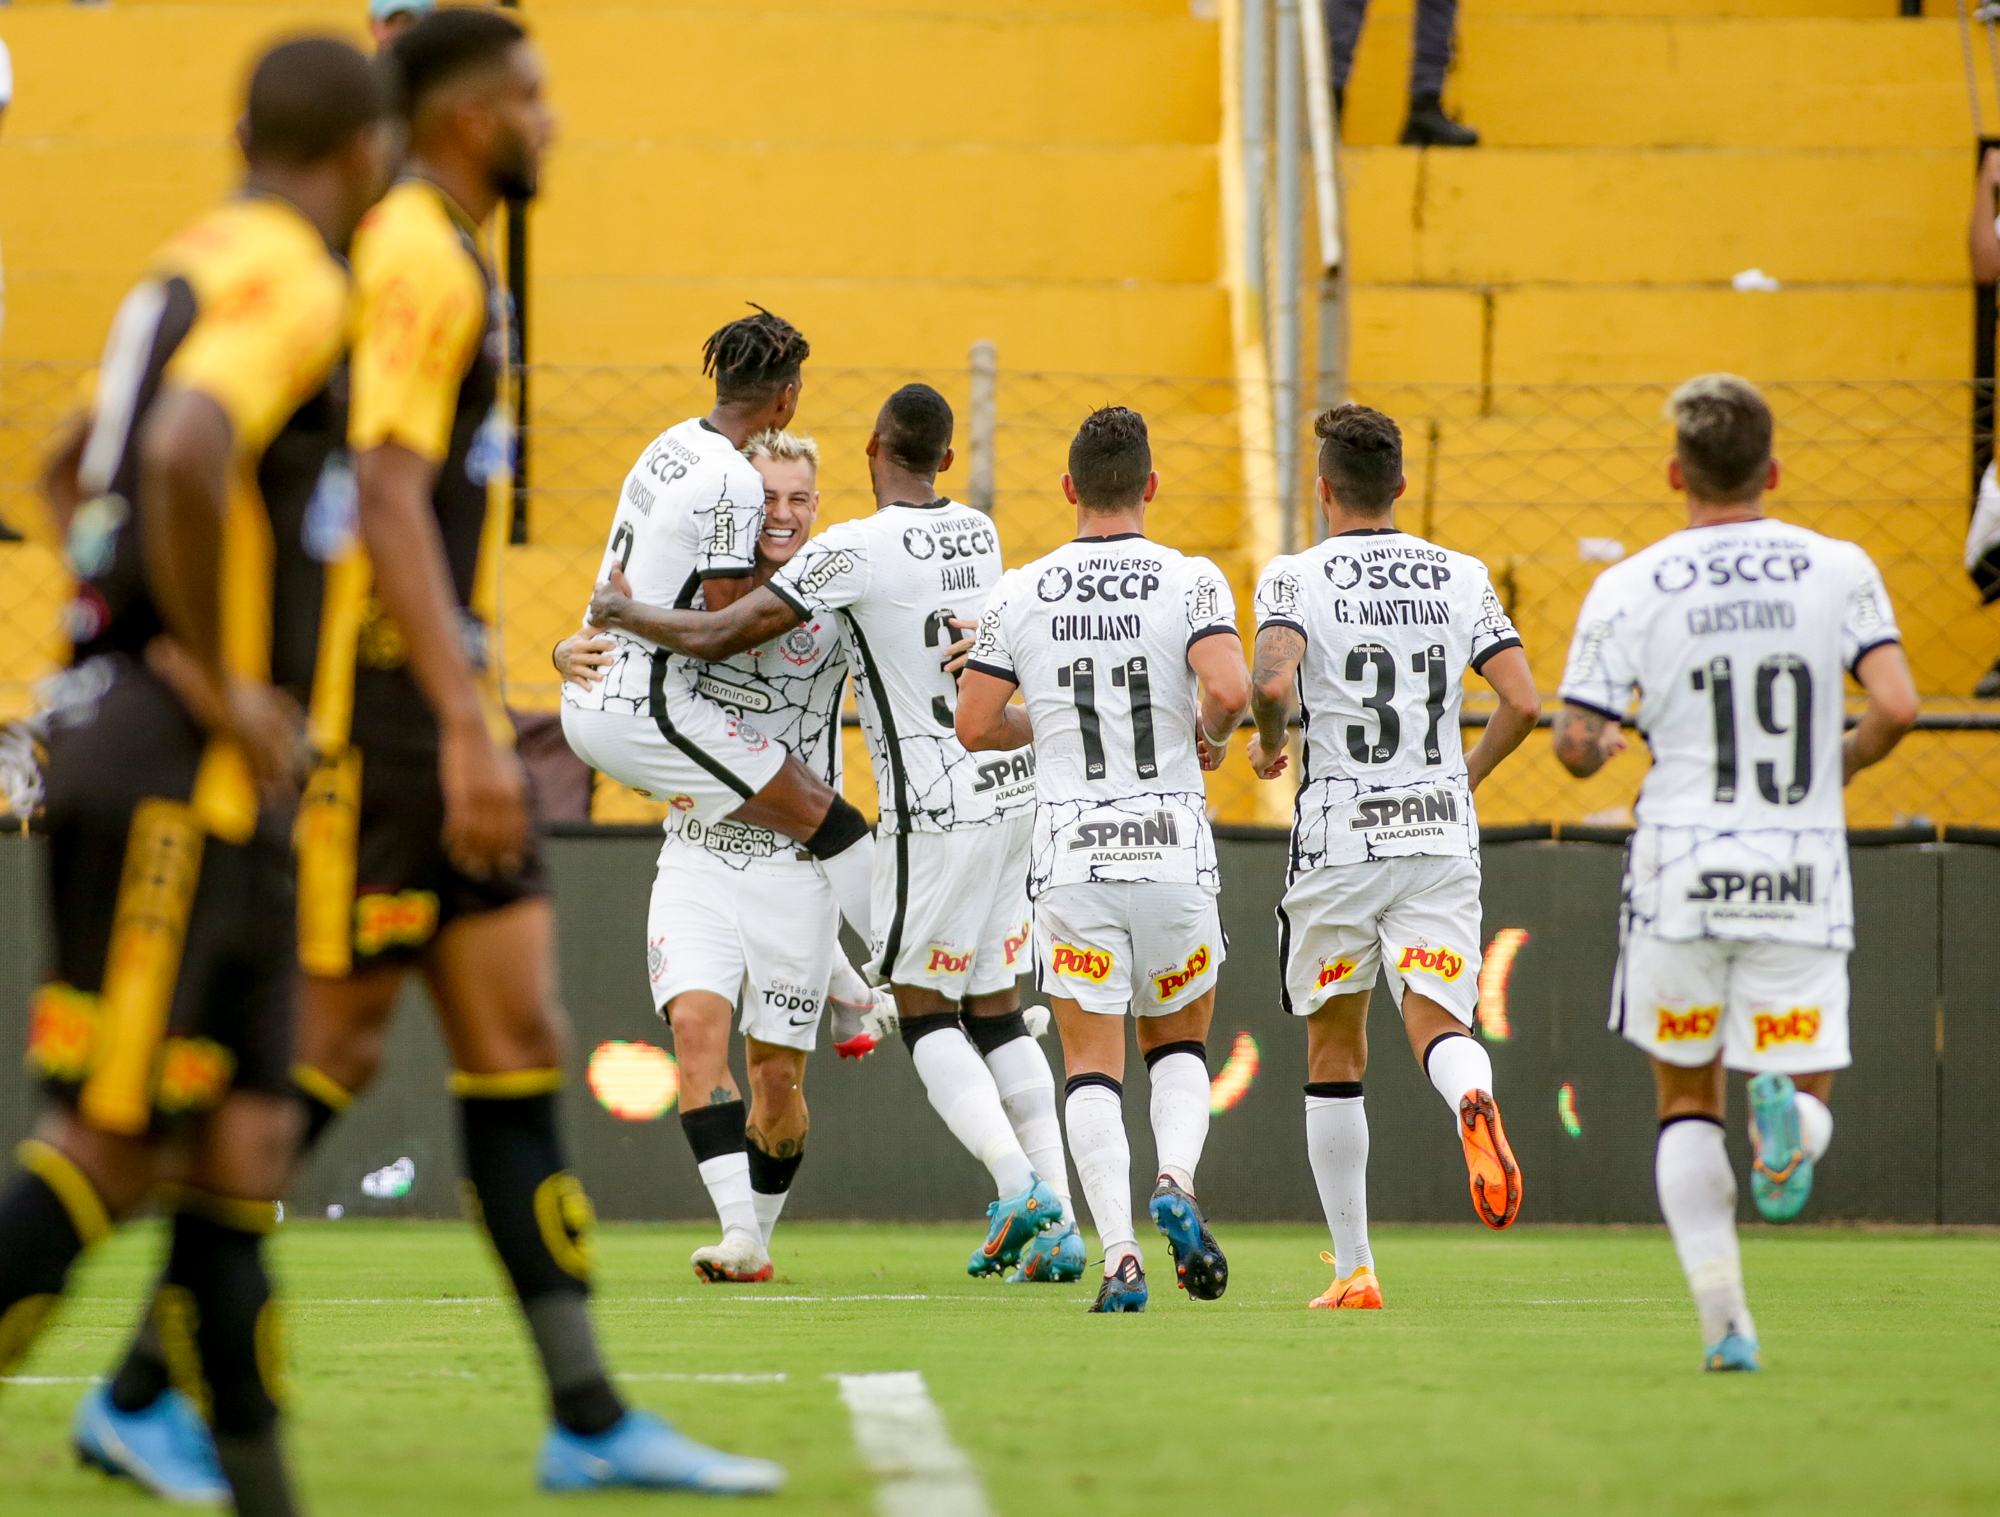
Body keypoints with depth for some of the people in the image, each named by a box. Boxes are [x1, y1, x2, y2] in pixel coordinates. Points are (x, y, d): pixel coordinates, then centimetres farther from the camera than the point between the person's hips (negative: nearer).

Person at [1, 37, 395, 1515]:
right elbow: (184, 455, -30)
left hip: (219, 782, 10)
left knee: (243, 1131, 8)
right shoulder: (290, 283, -12)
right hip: (180, 770, -10)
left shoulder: (195, 266, 18)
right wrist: (216, 683, -20)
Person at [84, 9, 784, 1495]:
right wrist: (467, 729, -28)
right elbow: (388, 498, -23)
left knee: (519, 1038, 5)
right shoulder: (418, 259, -13)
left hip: (436, 713, 10)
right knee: (331, 1046, -6)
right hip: (388, 699, -10)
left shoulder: (435, 257, 19)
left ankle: (589, 1418, 4)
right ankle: (147, 1385, 1)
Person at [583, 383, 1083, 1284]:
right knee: (997, 1013, 11)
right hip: (1013, 787, 7)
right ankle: (1058, 1229, 5)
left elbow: (718, 638, -11)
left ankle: (1018, 1184, -16)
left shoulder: (854, 551, -14)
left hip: (939, 807, -7)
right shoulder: (979, 535, 7)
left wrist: (622, 613, 6)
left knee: (924, 1011, 2)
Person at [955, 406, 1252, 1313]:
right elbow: (1228, 689, -19)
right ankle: (1175, 1182, -9)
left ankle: (1120, 1256, -10)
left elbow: (974, 727, 2)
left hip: (1070, 854, 0)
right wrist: (1209, 736, 4)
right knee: (1179, 1042, 18)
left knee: (1092, 1063, 5)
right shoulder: (1190, 582, -4)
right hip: (1172, 847, 0)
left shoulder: (1021, 595, 2)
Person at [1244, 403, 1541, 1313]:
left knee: (1334, 1052, 11)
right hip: (1441, 832, 2)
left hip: (1338, 835, -2)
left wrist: (1269, 743, 1)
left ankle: (1353, 1268, 12)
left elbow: (1270, 682, -20)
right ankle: (1472, 1100, -43)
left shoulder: (1296, 579, -3)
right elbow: (1523, 702, 0)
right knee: (1439, 1023, -5)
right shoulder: (1462, 577, 7)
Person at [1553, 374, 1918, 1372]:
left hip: (1681, 878, 0)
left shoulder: (1629, 589, -1)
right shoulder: (1838, 569, 1)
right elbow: (1896, 707, -8)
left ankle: (1723, 1321, 5)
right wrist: (1838, 763, 13)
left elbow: (1578, 748, -3)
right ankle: (1786, 1113, -29)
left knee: (1687, 1103, 15)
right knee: (1806, 1096, 9)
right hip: (1801, 878, 0)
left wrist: (1612, 735, 22)